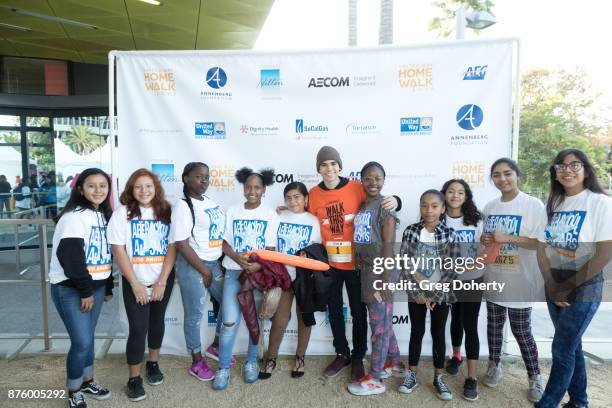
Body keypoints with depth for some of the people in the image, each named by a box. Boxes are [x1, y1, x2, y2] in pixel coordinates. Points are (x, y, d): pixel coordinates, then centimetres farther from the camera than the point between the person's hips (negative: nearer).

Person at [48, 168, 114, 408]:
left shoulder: (104, 215, 10)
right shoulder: (74, 216, -15)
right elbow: (68, 256, -22)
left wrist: (108, 287, 14)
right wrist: (85, 290, -18)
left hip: (95, 286, 7)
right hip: (70, 289, -7)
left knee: (88, 336, 16)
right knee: (81, 341, -5)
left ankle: (87, 382, 32)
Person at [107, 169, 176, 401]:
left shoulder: (166, 212, -1)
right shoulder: (122, 213, -6)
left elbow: (172, 248, -4)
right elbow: (118, 251, -9)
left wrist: (161, 282, -11)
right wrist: (135, 283, -12)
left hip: (163, 280, 3)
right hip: (135, 282, -2)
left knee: (157, 322, 15)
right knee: (138, 328, -3)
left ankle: (153, 363, 36)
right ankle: (134, 378, 14)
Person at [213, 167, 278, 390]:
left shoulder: (270, 215, 1)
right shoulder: (232, 212, 5)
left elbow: (271, 248, -2)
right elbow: (224, 242, 4)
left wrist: (259, 265, -20)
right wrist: (237, 257, -15)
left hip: (259, 272, 0)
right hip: (234, 271, 1)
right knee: (230, 321, -4)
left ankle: (251, 362, 27)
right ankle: (223, 367, 10)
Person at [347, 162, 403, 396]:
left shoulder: (385, 206, -10)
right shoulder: (361, 206, 11)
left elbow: (388, 246, -15)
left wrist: (385, 280, -17)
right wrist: (359, 267, 9)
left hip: (380, 272, -7)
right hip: (365, 270, 7)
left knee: (379, 325, 3)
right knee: (383, 322, 19)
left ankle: (374, 379, 15)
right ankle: (395, 364, 36)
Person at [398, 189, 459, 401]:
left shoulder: (449, 234, -7)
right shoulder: (410, 231, -7)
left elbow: (452, 269, -8)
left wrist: (436, 296, -12)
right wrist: (418, 293, -12)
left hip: (441, 295, 0)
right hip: (416, 293, 0)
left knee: (438, 334, 11)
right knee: (416, 332, 11)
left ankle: (439, 378, 25)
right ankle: (411, 375, 25)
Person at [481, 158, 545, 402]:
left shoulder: (533, 205, -11)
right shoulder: (490, 207, 7)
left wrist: (508, 238, -23)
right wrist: (485, 240, -6)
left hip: (520, 281, -5)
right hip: (493, 278, 5)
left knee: (521, 331, 5)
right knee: (494, 325, 16)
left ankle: (535, 377, 25)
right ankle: (494, 365, 35)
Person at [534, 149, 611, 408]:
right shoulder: (553, 204, 6)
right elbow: (542, 246, 6)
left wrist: (567, 287, -14)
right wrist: (551, 284, -7)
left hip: (583, 285, -5)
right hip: (554, 283, 6)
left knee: (562, 348, -2)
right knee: (571, 344, 16)